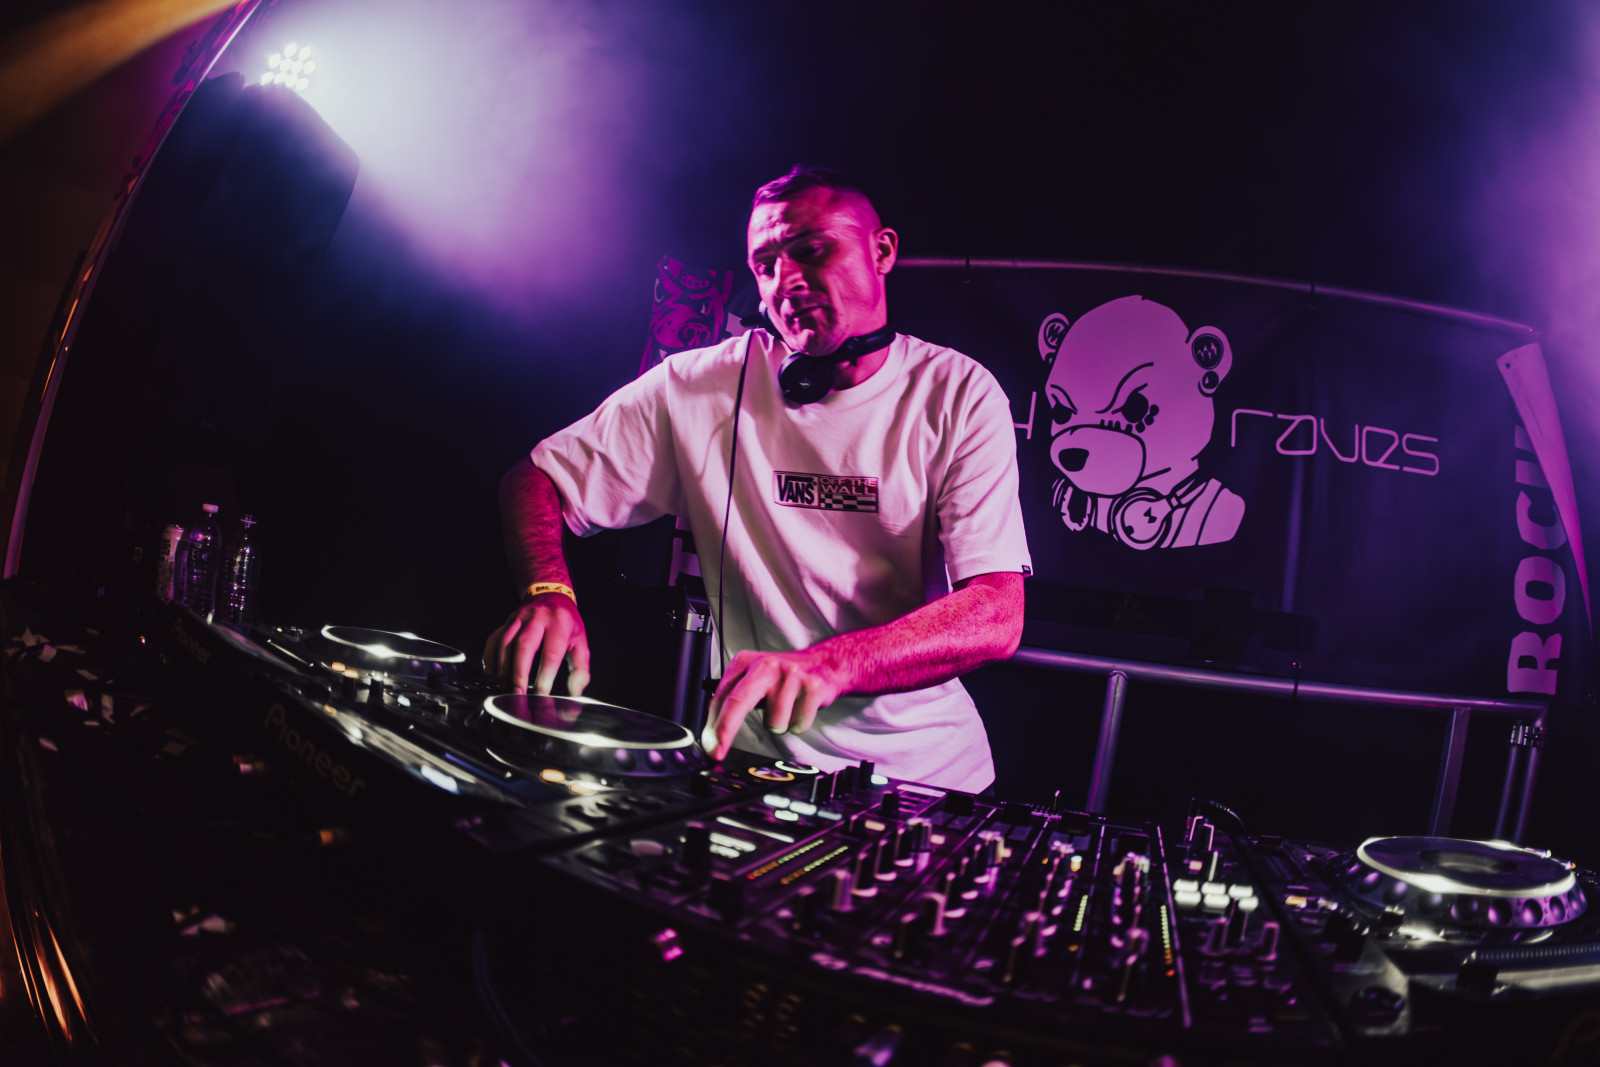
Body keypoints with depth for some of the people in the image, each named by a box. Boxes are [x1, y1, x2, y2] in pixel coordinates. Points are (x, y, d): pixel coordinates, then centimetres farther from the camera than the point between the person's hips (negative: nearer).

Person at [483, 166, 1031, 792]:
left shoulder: (959, 395, -4)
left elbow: (997, 615, -16)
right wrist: (549, 593, -17)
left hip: (926, 775, 0)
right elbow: (535, 480, 6)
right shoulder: (699, 387, -1)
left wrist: (827, 664, -34)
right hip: (756, 759, 0)